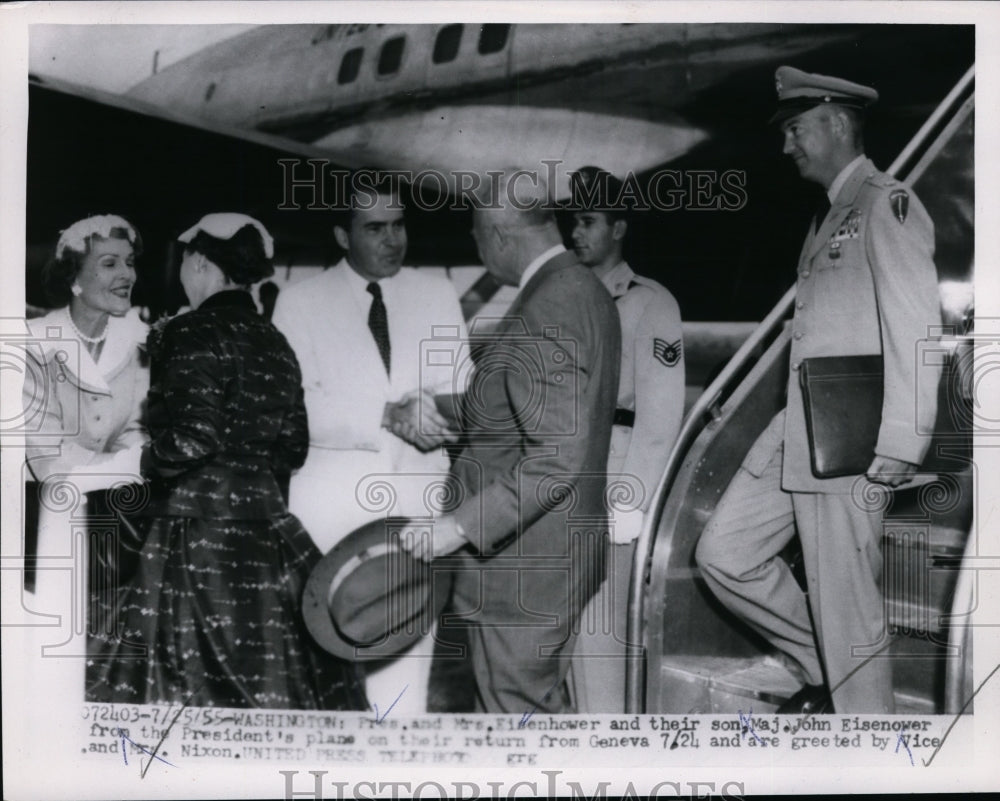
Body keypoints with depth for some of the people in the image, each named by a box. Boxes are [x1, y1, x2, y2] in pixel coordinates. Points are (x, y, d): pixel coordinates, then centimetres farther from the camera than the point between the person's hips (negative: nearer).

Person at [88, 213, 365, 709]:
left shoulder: (194, 334, -10)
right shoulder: (275, 345, 11)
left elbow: (193, 437, -19)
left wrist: (150, 462, -1)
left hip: (199, 532, -7)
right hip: (265, 528, 7)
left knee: (193, 685, 0)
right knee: (271, 684, 11)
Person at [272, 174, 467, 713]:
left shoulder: (437, 293, 13)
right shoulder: (301, 301, 5)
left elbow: (461, 390, 6)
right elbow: (294, 405, -7)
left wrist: (428, 410, -16)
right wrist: (386, 416, -18)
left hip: (418, 506, 2)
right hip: (331, 505, -2)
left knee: (407, 646, 1)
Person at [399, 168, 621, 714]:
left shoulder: (544, 315, -23)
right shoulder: (585, 291, 9)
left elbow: (557, 458, -29)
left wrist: (460, 526, -28)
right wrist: (452, 414, 19)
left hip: (522, 563, -10)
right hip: (563, 550, 10)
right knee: (544, 703, 23)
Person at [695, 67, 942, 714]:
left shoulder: (887, 205, -7)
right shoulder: (829, 216, 21)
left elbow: (916, 328, -16)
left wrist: (900, 447, -20)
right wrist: (798, 431, 13)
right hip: (796, 430, 9)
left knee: (850, 615, -2)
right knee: (724, 554, 10)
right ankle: (828, 670, 24)